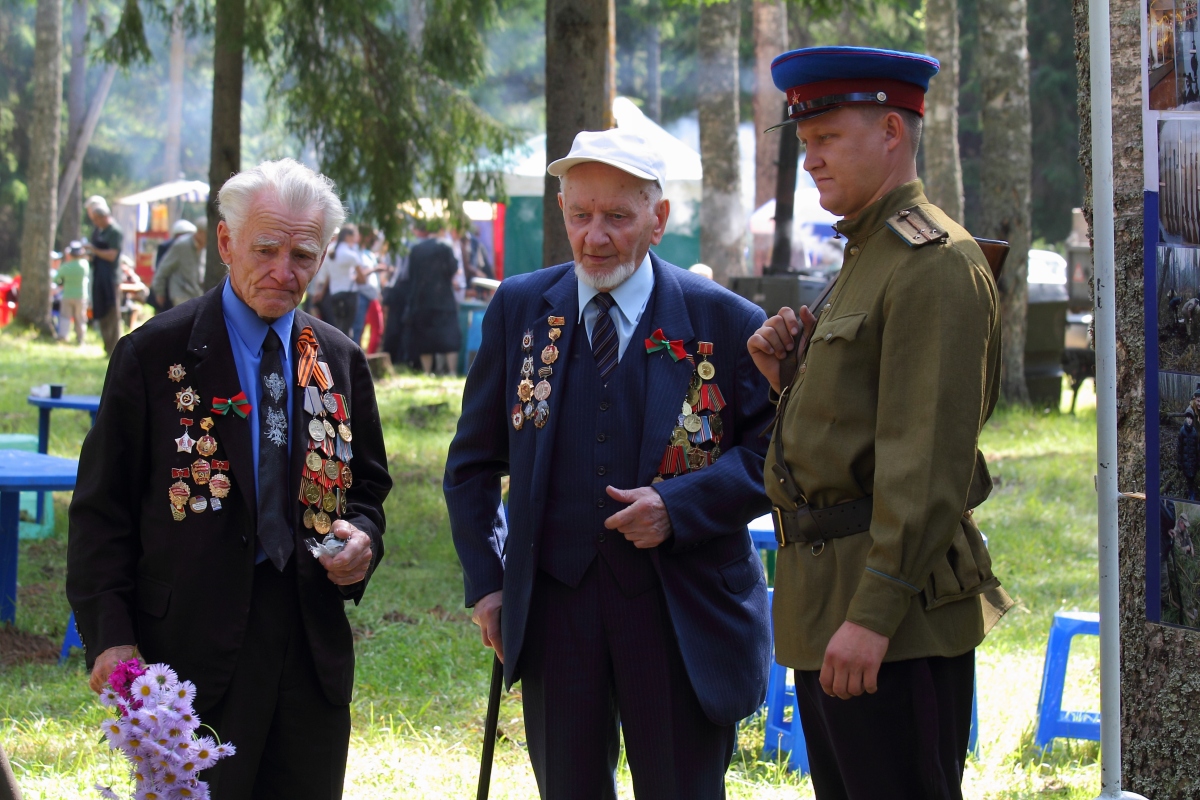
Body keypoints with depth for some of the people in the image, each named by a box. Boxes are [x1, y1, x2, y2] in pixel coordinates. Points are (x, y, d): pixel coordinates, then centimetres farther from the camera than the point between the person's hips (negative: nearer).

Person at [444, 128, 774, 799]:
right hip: (552, 608, 3)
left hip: (682, 611, -2)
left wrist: (680, 505, -17)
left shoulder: (724, 322, -4)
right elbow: (473, 461, 14)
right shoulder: (520, 310, 5)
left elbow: (774, 452, -2)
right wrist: (485, 579, 6)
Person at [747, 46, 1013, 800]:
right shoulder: (869, 257, 20)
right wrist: (788, 373, 3)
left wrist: (874, 614, -25)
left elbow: (930, 457, -21)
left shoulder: (937, 262, -13)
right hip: (825, 603, 10)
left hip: (896, 603, -10)